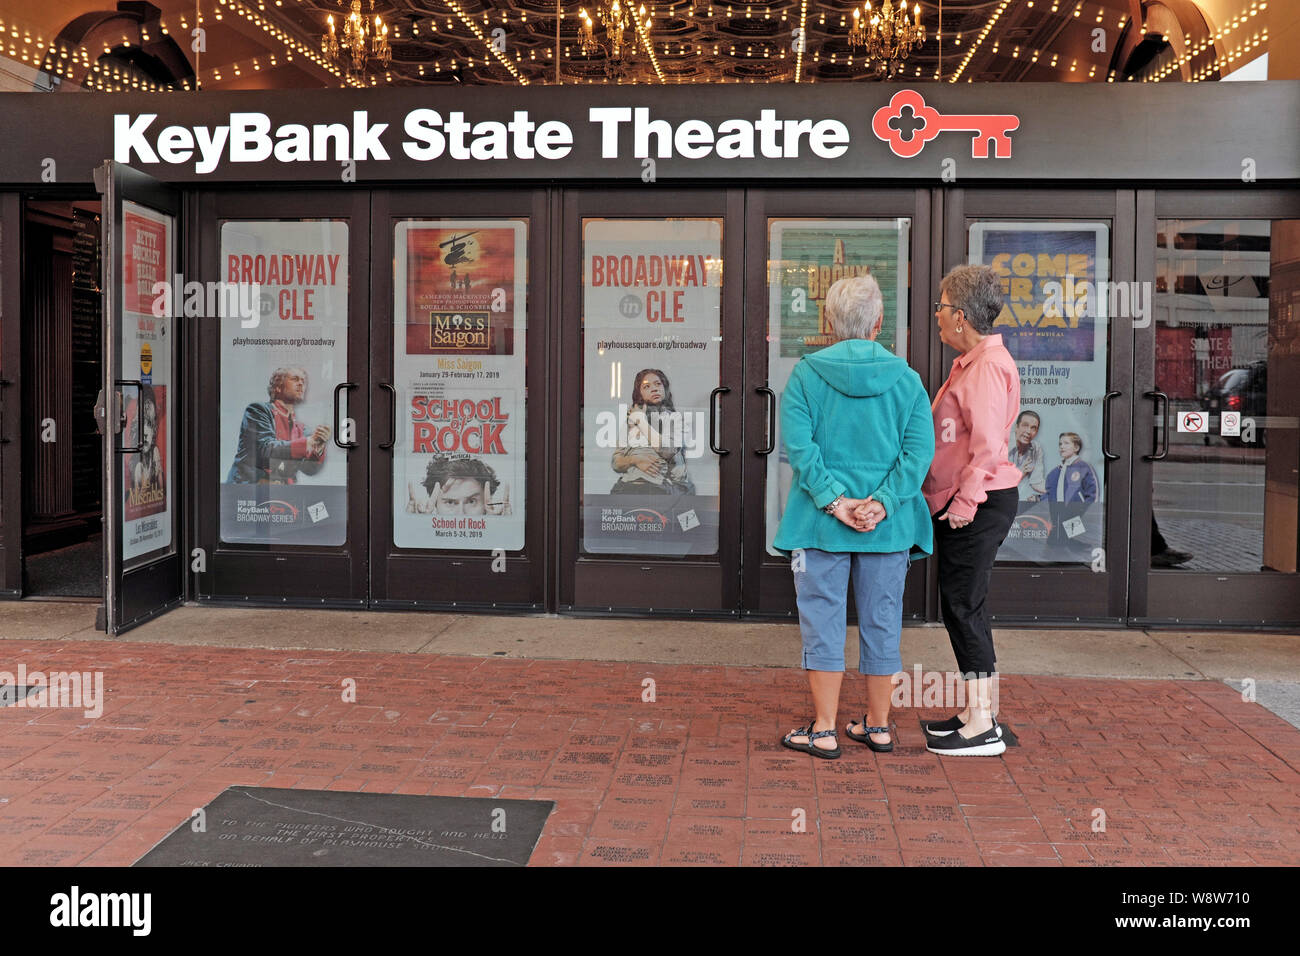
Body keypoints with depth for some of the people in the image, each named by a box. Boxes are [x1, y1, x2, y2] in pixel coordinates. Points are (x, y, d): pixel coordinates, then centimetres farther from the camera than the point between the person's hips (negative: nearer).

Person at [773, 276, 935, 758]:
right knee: (882, 621, 12)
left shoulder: (806, 374, -4)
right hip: (889, 525, 2)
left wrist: (833, 501, -15)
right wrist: (882, 502, -14)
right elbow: (919, 448, -9)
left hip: (821, 521, -2)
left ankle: (824, 730, 11)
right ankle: (878, 725, 24)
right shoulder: (906, 378, 1)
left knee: (823, 619, 6)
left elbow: (798, 444, -13)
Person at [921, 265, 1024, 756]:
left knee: (964, 607, -6)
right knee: (962, 607, 14)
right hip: (963, 500, 10)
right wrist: (954, 497, 20)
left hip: (977, 503, -10)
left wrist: (966, 500, -21)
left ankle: (982, 728, 0)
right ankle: (977, 712, 23)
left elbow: (986, 444, -21)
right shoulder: (972, 362, 17)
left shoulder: (988, 366, -15)